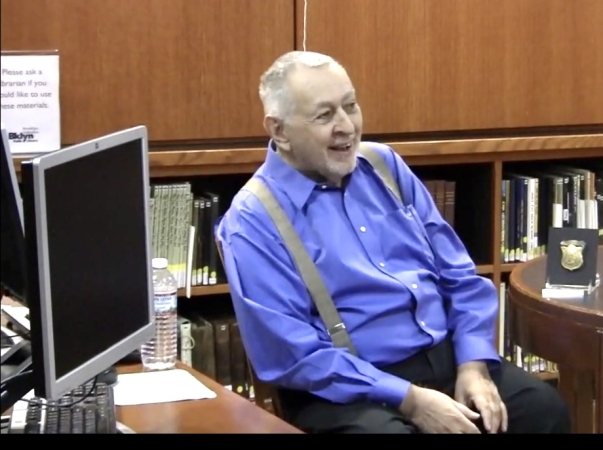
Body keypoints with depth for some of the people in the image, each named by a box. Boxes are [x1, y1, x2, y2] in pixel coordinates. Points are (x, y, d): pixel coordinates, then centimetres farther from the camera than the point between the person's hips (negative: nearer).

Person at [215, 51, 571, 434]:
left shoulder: (384, 165, 8)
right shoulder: (255, 219, -9)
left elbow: (460, 276, 12)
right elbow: (294, 355, -15)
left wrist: (473, 366, -4)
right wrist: (410, 400, -19)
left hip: (448, 356, 5)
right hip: (348, 390, -5)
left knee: (545, 409, -16)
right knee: (384, 429, -34)